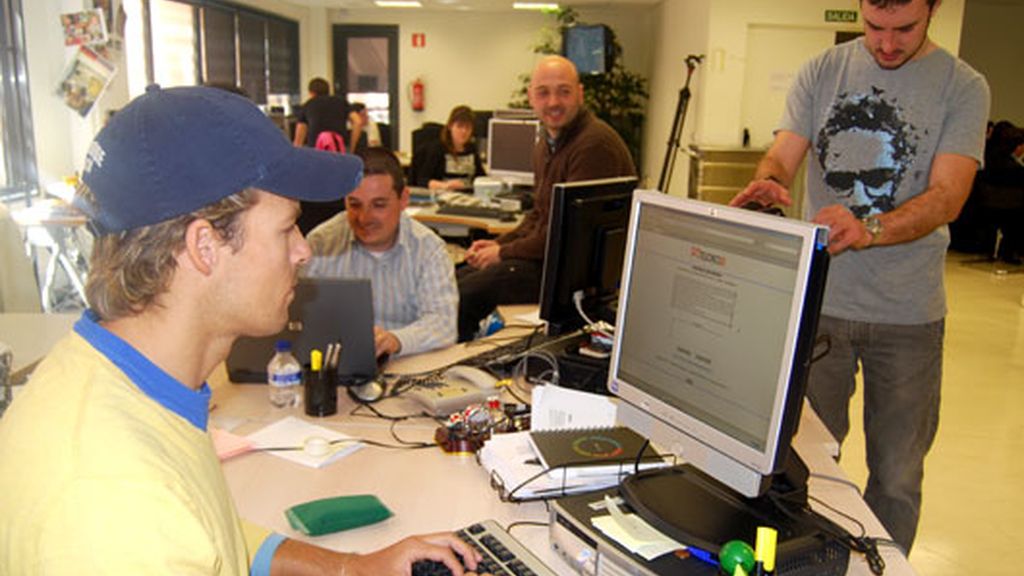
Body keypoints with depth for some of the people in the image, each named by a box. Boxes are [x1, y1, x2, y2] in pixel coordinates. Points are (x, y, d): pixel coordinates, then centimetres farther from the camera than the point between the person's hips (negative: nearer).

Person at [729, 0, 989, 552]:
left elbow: (947, 195, -13)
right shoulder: (821, 73, 4)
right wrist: (767, 181, -28)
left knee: (896, 476, 10)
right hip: (817, 299, 1)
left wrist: (869, 229, -32)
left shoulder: (962, 88, -2)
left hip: (908, 316, -1)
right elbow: (781, 157, -3)